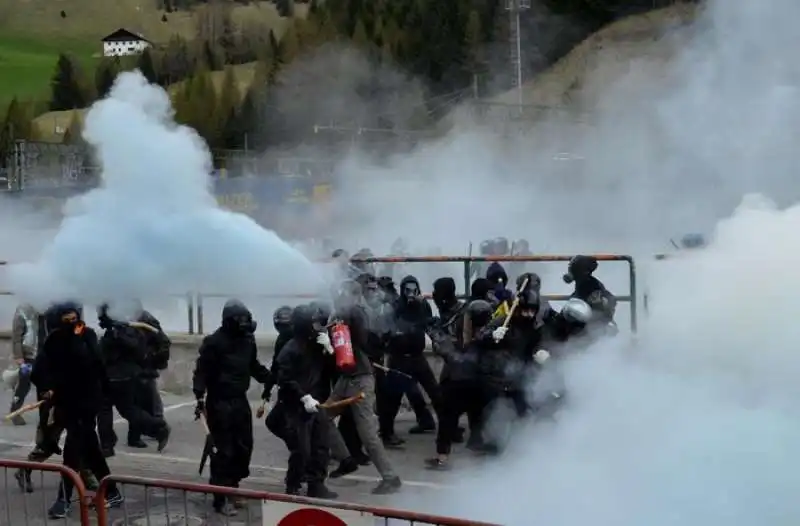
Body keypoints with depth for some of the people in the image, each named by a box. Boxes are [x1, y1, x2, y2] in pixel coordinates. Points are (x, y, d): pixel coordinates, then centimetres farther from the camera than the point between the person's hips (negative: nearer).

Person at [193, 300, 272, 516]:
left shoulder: (247, 340, 7)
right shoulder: (214, 342, -14)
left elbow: (254, 367, 20)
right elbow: (201, 371, -16)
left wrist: (272, 378, 9)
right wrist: (199, 397, -26)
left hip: (240, 400, 7)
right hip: (219, 403, -7)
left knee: (244, 447, 12)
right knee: (224, 451, -6)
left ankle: (232, 488, 28)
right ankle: (221, 498, 1)